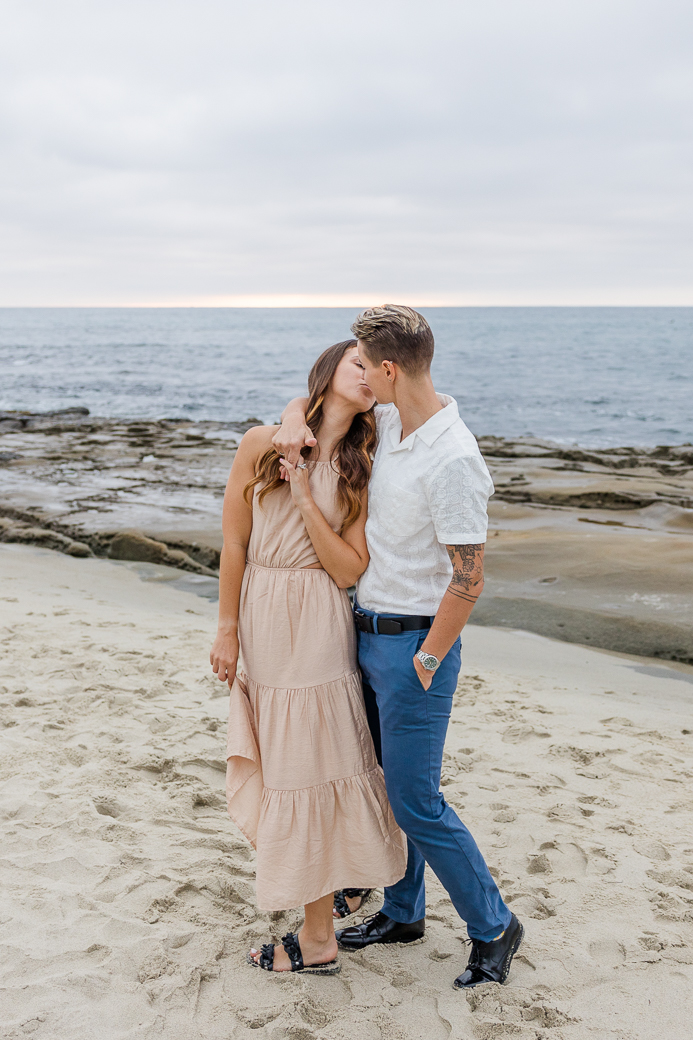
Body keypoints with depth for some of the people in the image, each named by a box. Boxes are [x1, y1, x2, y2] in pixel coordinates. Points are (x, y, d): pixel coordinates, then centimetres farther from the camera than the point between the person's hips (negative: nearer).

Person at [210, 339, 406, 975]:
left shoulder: (358, 472, -1)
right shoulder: (262, 445, -2)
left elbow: (349, 570, -10)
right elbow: (234, 543, 1)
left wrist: (305, 498, -17)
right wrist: (227, 630, 1)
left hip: (317, 628, -2)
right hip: (262, 619, 2)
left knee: (308, 765, 2)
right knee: (284, 757, 15)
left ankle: (318, 940, 15)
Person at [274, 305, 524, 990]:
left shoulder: (453, 460, -24)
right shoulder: (387, 423, 3)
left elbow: (468, 579, -22)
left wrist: (426, 662, -15)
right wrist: (295, 418, -3)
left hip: (415, 644, -9)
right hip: (368, 629, 9)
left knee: (415, 803, -1)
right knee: (383, 784, 18)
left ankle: (492, 927, 18)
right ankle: (402, 912, 35)